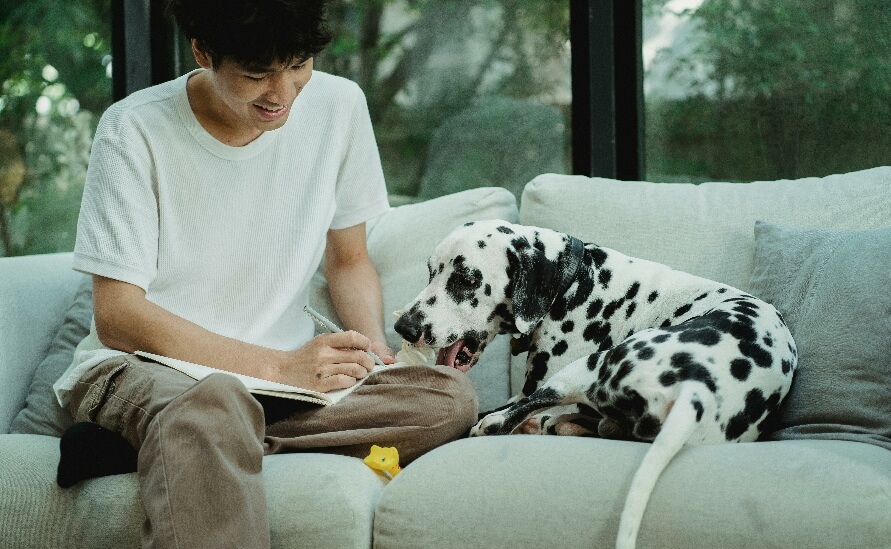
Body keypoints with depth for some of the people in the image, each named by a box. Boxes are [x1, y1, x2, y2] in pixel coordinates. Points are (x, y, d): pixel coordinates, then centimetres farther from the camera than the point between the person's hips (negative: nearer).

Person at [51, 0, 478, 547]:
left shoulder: (339, 106, 3)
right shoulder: (135, 129, -9)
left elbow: (349, 260, 15)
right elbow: (118, 316, -13)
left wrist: (374, 349, -7)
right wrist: (279, 365, -21)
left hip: (286, 370, 7)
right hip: (142, 368, -7)